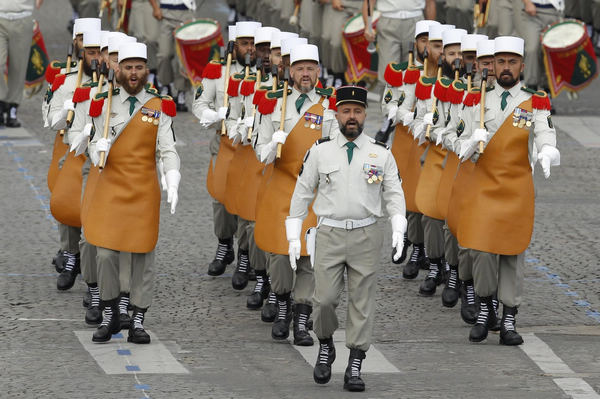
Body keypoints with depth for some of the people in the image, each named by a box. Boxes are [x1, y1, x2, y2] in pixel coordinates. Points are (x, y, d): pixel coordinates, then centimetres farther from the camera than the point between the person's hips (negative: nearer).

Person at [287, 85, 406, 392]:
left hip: (366, 236, 0)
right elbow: (302, 194, 7)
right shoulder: (320, 151, 3)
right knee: (324, 299, -7)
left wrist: (398, 231, -12)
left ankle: (354, 367, 5)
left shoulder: (381, 154, 3)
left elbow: (394, 194, 4)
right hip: (330, 235, 0)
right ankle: (325, 348, 20)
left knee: (362, 302, 0)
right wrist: (293, 237, 4)